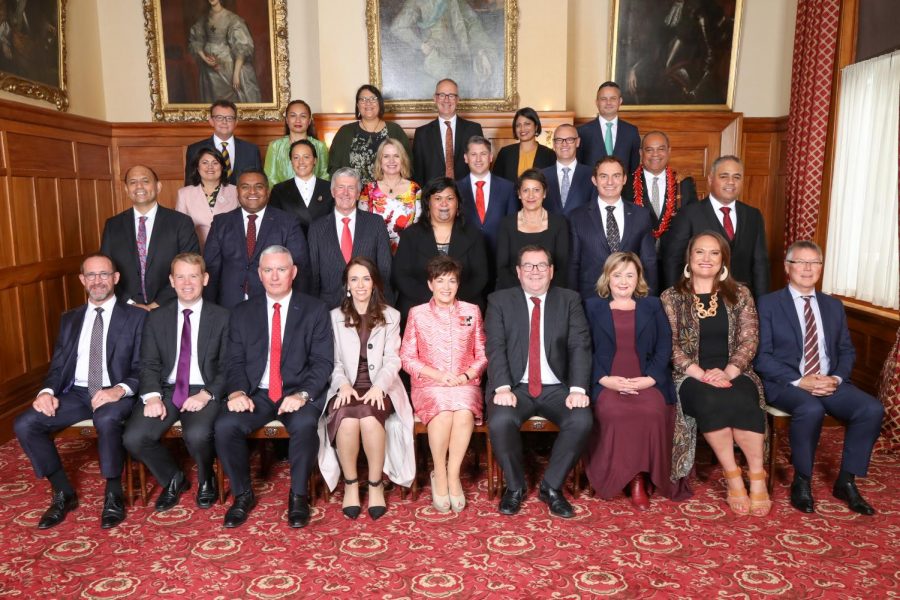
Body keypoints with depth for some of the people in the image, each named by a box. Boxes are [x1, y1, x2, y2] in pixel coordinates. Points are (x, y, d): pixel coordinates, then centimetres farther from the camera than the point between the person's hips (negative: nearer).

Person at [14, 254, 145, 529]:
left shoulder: (136, 317, 3)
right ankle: (63, 493, 2)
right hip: (77, 393, 5)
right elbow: (58, 364, 14)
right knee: (24, 424, -16)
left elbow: (143, 368, -4)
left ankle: (113, 495, -14)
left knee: (107, 420, -37)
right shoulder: (70, 319, 17)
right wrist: (47, 391, -8)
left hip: (116, 394, -5)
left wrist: (121, 389, -24)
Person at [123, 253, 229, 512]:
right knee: (133, 438, -21)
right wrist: (152, 396, -13)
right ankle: (173, 479, 10)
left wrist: (206, 394, -17)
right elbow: (149, 364, 6)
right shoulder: (156, 319, 11)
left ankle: (206, 479, 4)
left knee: (197, 435, -33)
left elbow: (227, 367, 0)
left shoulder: (221, 317, 3)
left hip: (204, 393, -3)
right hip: (166, 390, 3)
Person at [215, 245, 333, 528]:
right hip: (256, 393, 3)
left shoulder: (314, 310, 4)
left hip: (298, 393, -2)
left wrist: (303, 394, -20)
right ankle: (242, 494, -1)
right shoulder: (242, 313, 12)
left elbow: (323, 361, -3)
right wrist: (237, 391, -15)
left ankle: (298, 495, -9)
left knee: (304, 424, -33)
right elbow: (235, 361, 6)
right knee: (225, 425, -25)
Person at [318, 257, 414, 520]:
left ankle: (376, 483, -14)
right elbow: (333, 361, 7)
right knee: (347, 419, -33)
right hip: (346, 387, 1)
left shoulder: (390, 316, 13)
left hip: (379, 387, 0)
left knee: (369, 418, -34)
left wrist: (378, 386, -15)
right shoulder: (334, 317, 14)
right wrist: (343, 384, -13)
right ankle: (350, 483, -12)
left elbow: (392, 360, 3)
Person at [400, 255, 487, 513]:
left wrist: (466, 375, -8)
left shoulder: (472, 311, 13)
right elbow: (407, 357, 5)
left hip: (465, 384, 1)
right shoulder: (417, 313, 8)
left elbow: (482, 354, 12)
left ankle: (453, 475, -17)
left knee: (464, 413, -33)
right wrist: (438, 375, -9)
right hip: (428, 385, -1)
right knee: (442, 414, -33)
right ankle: (440, 475, -13)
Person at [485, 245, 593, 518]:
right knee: (501, 421, -30)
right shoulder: (499, 301, 6)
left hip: (557, 388, 1)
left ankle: (551, 487, -2)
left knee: (582, 420, -26)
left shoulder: (569, 300, 8)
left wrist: (578, 389, -16)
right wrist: (503, 388, -20)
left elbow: (580, 346, -2)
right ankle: (515, 486, -1)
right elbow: (495, 348, -5)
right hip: (516, 387, -1)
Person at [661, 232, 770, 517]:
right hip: (691, 376, -1)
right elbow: (669, 344, -3)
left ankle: (757, 477, -19)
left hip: (733, 374, 1)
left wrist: (727, 372, -14)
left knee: (742, 402, -32)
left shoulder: (740, 294, 11)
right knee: (711, 400, -34)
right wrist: (700, 373, -16)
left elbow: (749, 340, 2)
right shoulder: (671, 297, 6)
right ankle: (733, 477, -20)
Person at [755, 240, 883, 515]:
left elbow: (847, 351, 15)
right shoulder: (768, 304, 0)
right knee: (811, 409, -35)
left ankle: (846, 482, -4)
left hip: (830, 383, 5)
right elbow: (762, 356, -7)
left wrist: (836, 378, -7)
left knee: (873, 409, -20)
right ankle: (801, 482, -13)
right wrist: (800, 381, -18)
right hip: (785, 383, -5)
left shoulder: (834, 306, 16)